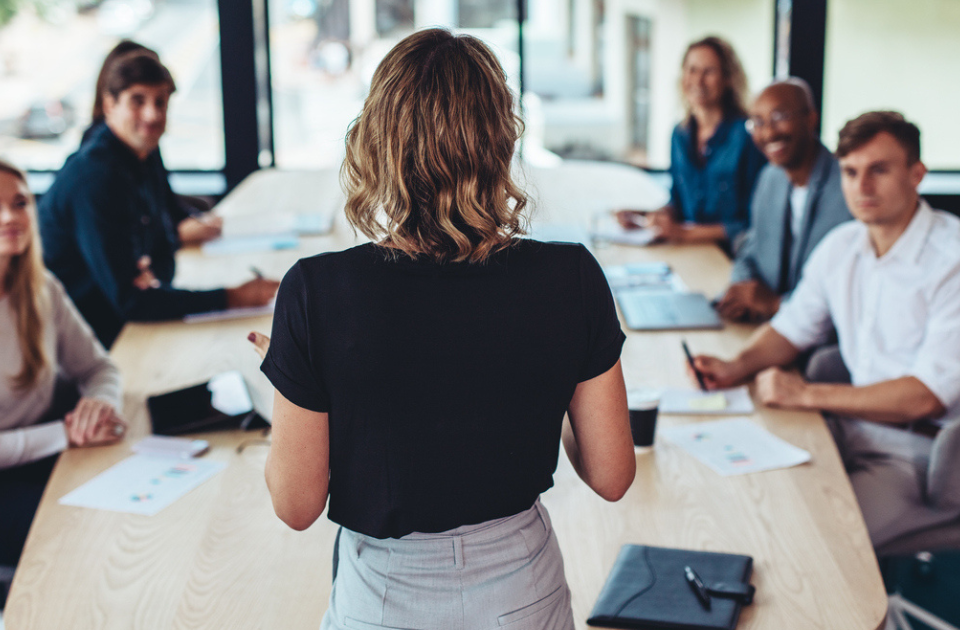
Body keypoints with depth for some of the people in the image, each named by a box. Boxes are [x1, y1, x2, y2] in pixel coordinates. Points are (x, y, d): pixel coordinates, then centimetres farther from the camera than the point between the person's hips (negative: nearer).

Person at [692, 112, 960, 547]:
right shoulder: (840, 246, 6)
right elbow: (793, 327, 20)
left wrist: (807, 395, -19)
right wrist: (738, 367, -1)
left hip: (921, 453, -7)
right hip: (854, 426, 7)